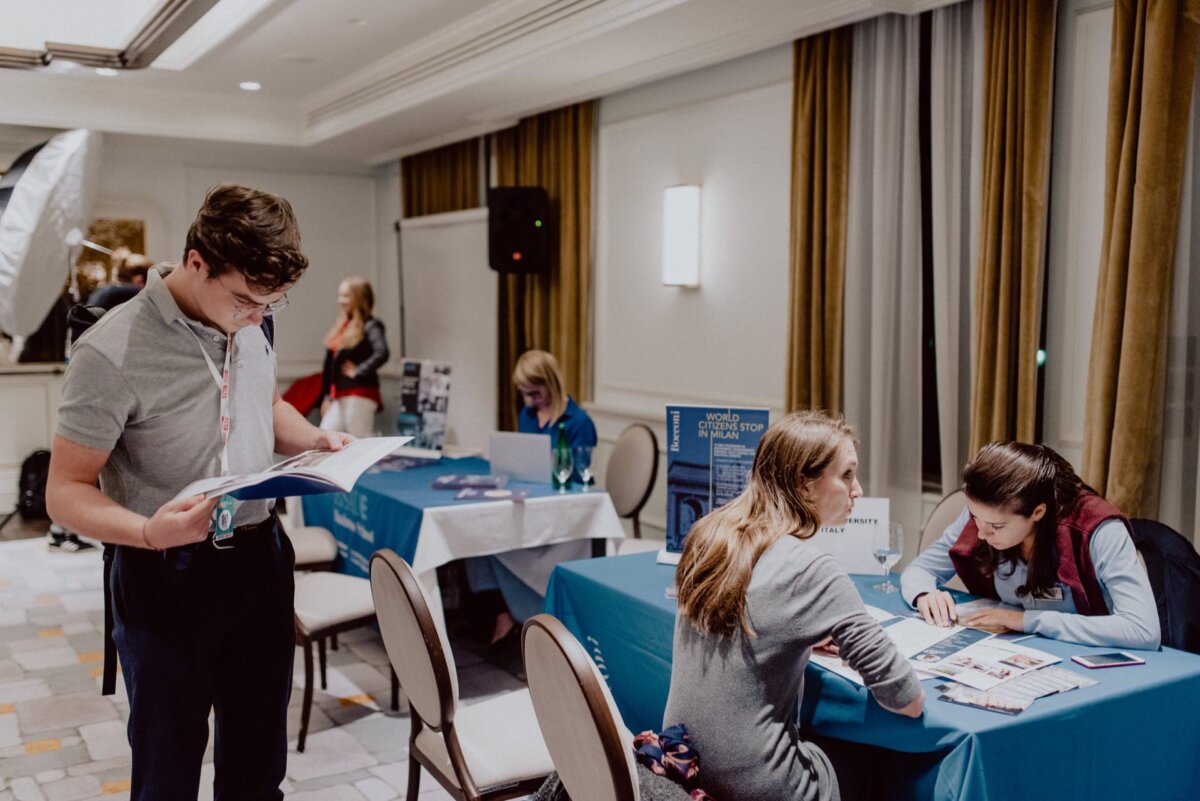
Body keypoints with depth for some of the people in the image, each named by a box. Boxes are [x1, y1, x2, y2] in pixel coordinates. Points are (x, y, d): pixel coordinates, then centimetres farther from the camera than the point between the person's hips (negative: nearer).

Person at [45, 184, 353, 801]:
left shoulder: (247, 325, 2)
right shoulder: (113, 352, -19)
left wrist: (314, 440, -1)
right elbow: (65, 493, -15)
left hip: (262, 561, 6)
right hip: (168, 579, -6)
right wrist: (149, 531, -34)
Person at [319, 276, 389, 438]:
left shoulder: (370, 326, -8)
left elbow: (382, 353, -27)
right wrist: (327, 396, 16)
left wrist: (358, 372, -20)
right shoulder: (341, 328, 14)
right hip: (339, 397, 8)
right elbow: (330, 365, 16)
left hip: (360, 395, -8)